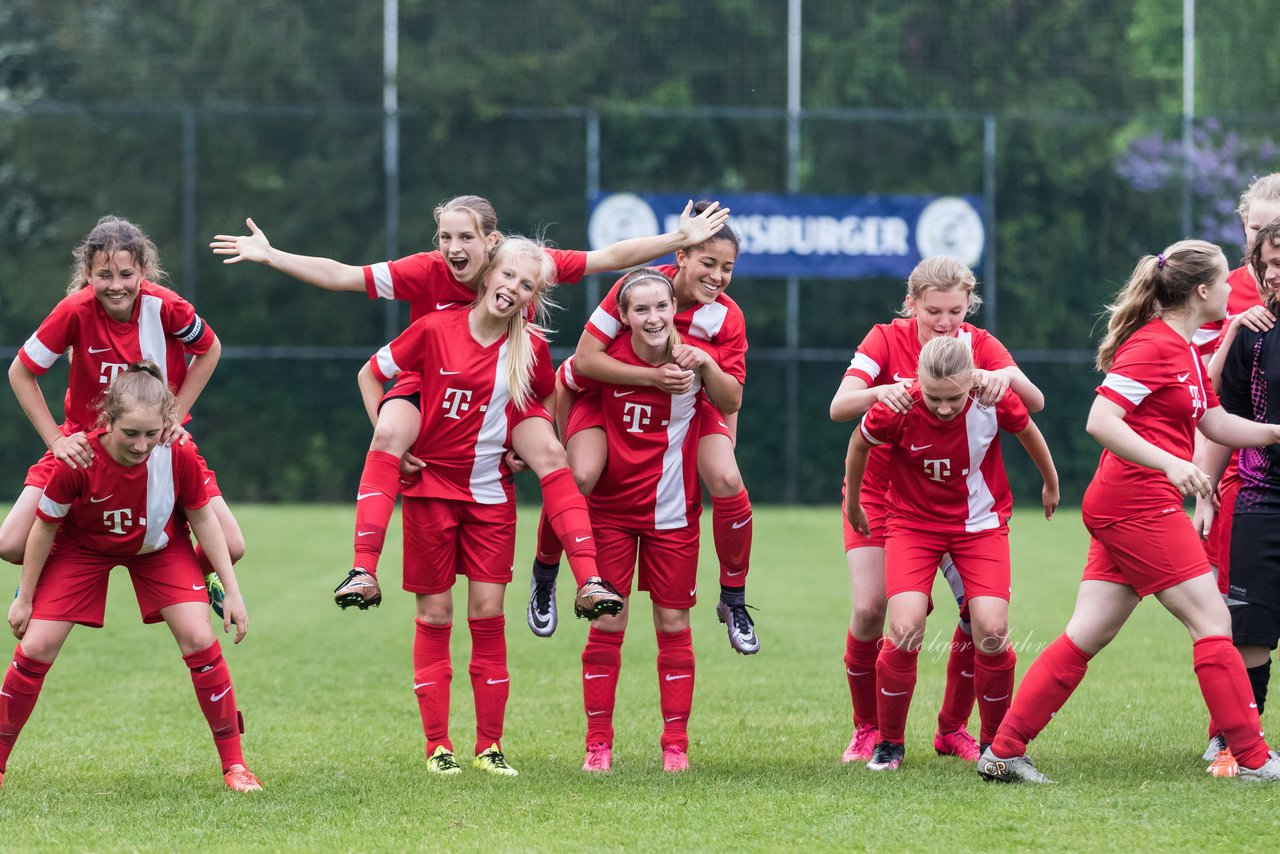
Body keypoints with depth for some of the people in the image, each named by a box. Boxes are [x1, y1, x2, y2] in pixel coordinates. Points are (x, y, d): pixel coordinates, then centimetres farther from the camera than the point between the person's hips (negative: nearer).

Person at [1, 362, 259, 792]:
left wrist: (231, 591, -10)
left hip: (160, 548, 1)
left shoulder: (179, 456, -31)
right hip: (82, 547, -1)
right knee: (35, 648, -8)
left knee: (200, 640, -14)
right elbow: (44, 527, -18)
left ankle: (234, 764, -2)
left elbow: (202, 518, -12)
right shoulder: (77, 461, -35)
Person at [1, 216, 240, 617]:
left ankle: (202, 574, 29)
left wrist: (175, 414, -6)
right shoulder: (75, 311, -23)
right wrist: (58, 440, -14)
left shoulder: (164, 306, -22)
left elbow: (209, 350, 0)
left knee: (230, 547, -11)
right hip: (87, 441, 0)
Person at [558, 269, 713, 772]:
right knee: (607, 624, 1)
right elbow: (560, 385, 3)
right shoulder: (605, 359, -14)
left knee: (673, 625, 5)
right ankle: (598, 741, 10)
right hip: (612, 508, -1)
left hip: (673, 511, 1)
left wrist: (705, 365, -18)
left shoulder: (692, 357, -10)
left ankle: (676, 742, 13)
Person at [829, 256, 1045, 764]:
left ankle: (953, 728, 7)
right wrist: (879, 393, -46)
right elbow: (839, 407, -24)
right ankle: (868, 730, 7)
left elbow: (1035, 403, -19)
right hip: (882, 490, -2)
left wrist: (1006, 377, -41)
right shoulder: (886, 340, -12)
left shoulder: (978, 345, -7)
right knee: (869, 611, -15)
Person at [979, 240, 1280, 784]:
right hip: (1138, 504, -10)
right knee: (1212, 624, -5)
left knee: (1085, 637, 7)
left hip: (1122, 512, 10)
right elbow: (1100, 421, -21)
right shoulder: (1152, 346, -13)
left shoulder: (1184, 350, 18)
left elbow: (1217, 424, 23)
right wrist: (1170, 463, -27)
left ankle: (1003, 753, 6)